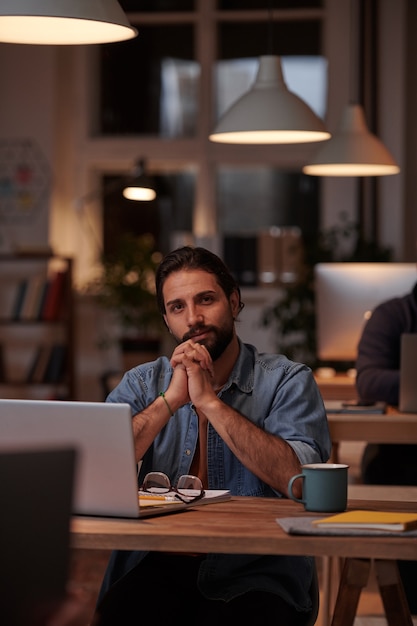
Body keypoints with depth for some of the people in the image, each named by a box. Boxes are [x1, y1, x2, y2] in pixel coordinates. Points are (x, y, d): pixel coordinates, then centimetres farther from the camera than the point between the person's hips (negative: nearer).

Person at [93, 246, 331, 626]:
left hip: (253, 570, -2)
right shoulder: (141, 384, 13)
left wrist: (209, 400, -12)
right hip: (156, 566, 2)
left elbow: (297, 479, -15)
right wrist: (170, 399, -8)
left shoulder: (287, 381, 4)